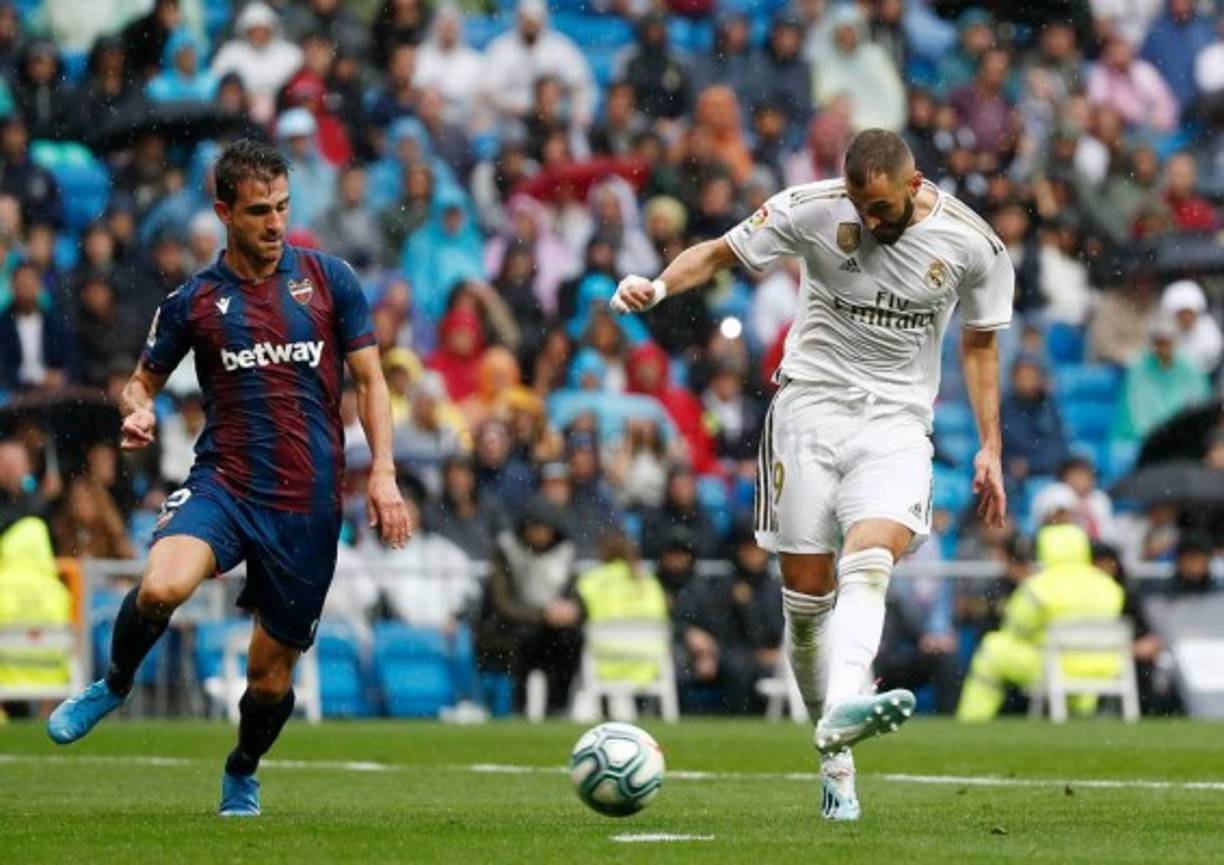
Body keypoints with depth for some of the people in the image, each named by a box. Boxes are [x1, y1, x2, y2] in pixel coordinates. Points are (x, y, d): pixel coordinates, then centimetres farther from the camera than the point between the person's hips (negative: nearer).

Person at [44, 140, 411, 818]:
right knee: (161, 587, -32)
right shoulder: (194, 300, 4)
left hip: (308, 503, 1)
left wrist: (383, 472, -4)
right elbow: (143, 379, 16)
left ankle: (242, 775, 36)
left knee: (272, 671, 5)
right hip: (223, 484, -1)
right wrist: (138, 411, -9)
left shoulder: (328, 279, 4)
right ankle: (114, 684, 0)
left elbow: (370, 380, 8)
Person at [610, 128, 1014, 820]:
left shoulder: (972, 243, -3)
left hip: (897, 421, -1)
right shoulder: (812, 210, -6)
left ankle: (841, 712, -49)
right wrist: (659, 286, -15)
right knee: (807, 594, -3)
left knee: (869, 562, -27)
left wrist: (990, 448, 9)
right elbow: (720, 252, 4)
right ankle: (836, 761, 9)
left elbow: (981, 343, 11)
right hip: (811, 404, 1)